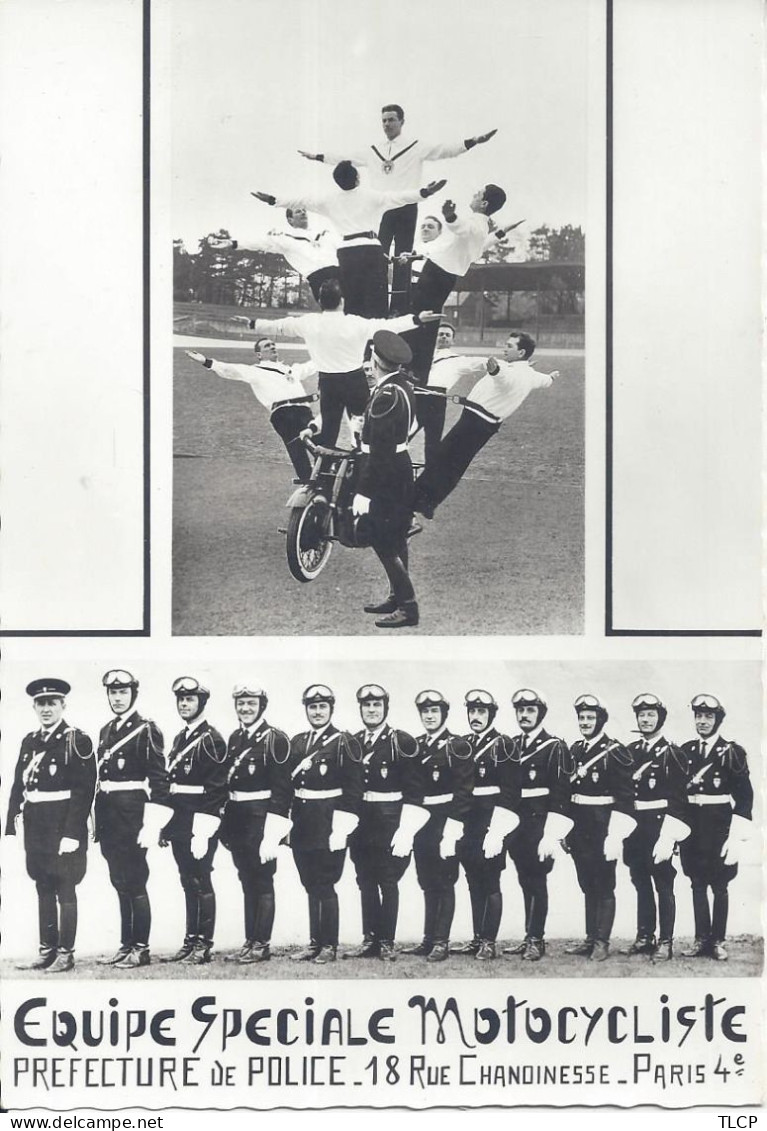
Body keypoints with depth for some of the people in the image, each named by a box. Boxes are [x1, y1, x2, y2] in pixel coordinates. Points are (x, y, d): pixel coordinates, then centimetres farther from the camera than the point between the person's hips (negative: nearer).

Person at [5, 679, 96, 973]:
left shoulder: (77, 741, -8)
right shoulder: (29, 742, 13)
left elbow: (83, 790, -14)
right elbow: (18, 786, 13)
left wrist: (72, 833, -20)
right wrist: (11, 825, 5)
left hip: (64, 827, -7)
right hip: (36, 826, 7)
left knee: (65, 891, 0)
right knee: (43, 890, 13)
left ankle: (66, 954, 7)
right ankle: (47, 950, 21)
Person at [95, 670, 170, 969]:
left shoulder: (147, 730, -8)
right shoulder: (106, 731, 14)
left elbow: (159, 781, -12)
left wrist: (151, 826, -17)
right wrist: (98, 820, 15)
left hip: (133, 814, -7)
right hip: (109, 817, 7)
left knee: (134, 883, -2)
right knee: (120, 883, 12)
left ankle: (141, 949, 5)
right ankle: (126, 945, 20)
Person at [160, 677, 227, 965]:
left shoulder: (212, 740, -10)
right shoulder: (180, 738, 16)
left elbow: (216, 790, -15)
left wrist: (203, 833, -20)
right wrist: (165, 826, 16)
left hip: (200, 824, -8)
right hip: (180, 822, 8)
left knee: (202, 883, -3)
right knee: (188, 883, 12)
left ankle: (204, 946, 3)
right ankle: (190, 941, 17)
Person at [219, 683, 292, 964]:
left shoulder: (275, 739, -10)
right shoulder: (234, 738, 11)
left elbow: (281, 790, -14)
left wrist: (272, 833, -19)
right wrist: (224, 825, 13)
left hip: (261, 818, -7)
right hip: (236, 818, 7)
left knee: (262, 882, 1)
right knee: (246, 882, 13)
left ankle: (262, 944, 7)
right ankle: (250, 939, 20)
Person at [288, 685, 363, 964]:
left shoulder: (345, 743, -5)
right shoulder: (297, 743, 12)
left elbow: (353, 789, -9)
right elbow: (287, 783, 15)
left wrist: (341, 829, -15)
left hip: (328, 824, -5)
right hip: (301, 823, 5)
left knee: (325, 886, -2)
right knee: (311, 886, 11)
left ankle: (329, 946, 8)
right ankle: (314, 943, 19)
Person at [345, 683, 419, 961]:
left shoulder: (401, 742, -5)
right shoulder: (353, 742, 10)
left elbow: (412, 789, -6)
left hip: (389, 820, -5)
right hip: (360, 820, 5)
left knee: (388, 882, 0)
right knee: (365, 882, 8)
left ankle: (387, 942, 7)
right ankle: (370, 940, 15)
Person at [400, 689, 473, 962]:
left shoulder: (457, 746, -7)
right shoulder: (415, 745, 11)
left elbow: (464, 791, -12)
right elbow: (410, 787, 14)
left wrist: (451, 830, -17)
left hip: (445, 821, -6)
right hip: (420, 819, 6)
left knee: (444, 883, 0)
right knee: (427, 884, 11)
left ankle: (442, 942, 5)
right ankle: (428, 940, 17)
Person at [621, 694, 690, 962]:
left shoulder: (673, 754, -6)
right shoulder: (629, 752, 10)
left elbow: (679, 800, -11)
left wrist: (667, 837, -18)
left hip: (659, 827, -5)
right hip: (634, 827, 5)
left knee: (663, 886, 1)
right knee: (641, 885, 12)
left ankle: (665, 942, 9)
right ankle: (644, 937, 22)